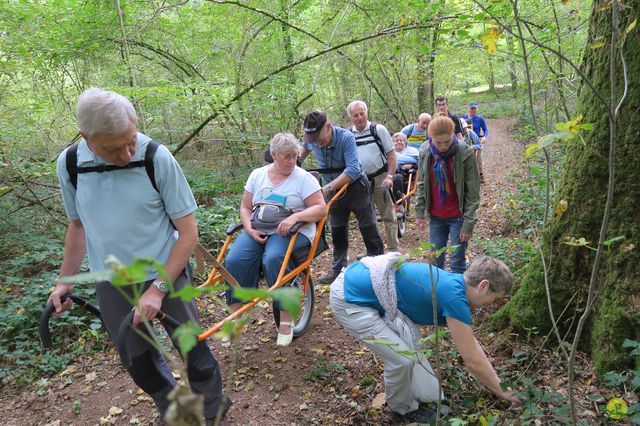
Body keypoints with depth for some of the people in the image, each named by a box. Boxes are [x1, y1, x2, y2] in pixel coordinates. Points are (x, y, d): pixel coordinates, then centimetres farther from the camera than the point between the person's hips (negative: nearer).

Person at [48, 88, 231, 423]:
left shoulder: (157, 159, -19)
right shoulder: (69, 164, -7)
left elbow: (188, 233, -14)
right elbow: (78, 223, 10)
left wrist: (158, 288, -19)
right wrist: (64, 281, 12)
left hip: (165, 276, -3)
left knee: (194, 347, 8)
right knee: (138, 361, 15)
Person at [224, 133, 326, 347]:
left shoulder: (303, 177, 0)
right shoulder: (257, 175, 11)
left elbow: (320, 208, -7)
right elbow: (245, 207, 13)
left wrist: (295, 216, -23)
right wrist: (250, 229, -6)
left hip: (292, 232, -4)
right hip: (258, 231, 4)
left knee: (273, 259, -35)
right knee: (234, 261, -24)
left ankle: (286, 319, -20)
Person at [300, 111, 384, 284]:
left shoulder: (346, 137, -29)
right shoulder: (312, 140, -12)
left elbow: (353, 170, -38)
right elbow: (305, 147, 16)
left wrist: (328, 188, -43)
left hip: (355, 186, -5)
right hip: (334, 190, 5)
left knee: (368, 228, 2)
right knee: (337, 231, 12)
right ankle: (338, 268, 24)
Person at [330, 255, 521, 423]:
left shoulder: (452, 283, 9)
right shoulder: (454, 297, -18)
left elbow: (470, 342, 22)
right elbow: (473, 361, -8)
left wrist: (495, 379, 27)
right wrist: (501, 391, 9)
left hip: (360, 280, 9)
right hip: (348, 299, -9)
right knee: (402, 357, -7)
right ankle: (403, 409, 21)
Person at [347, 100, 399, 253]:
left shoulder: (378, 129, -5)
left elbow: (391, 153, -4)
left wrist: (390, 176, -13)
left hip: (380, 178, -3)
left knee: (388, 216, 1)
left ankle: (393, 249, 10)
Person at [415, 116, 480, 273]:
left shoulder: (465, 154, -16)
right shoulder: (425, 154, -5)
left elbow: (472, 191, -12)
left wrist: (468, 222, -13)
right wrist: (419, 213, 3)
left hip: (458, 217, -4)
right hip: (436, 217, 4)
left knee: (457, 262, 2)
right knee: (436, 259, 13)